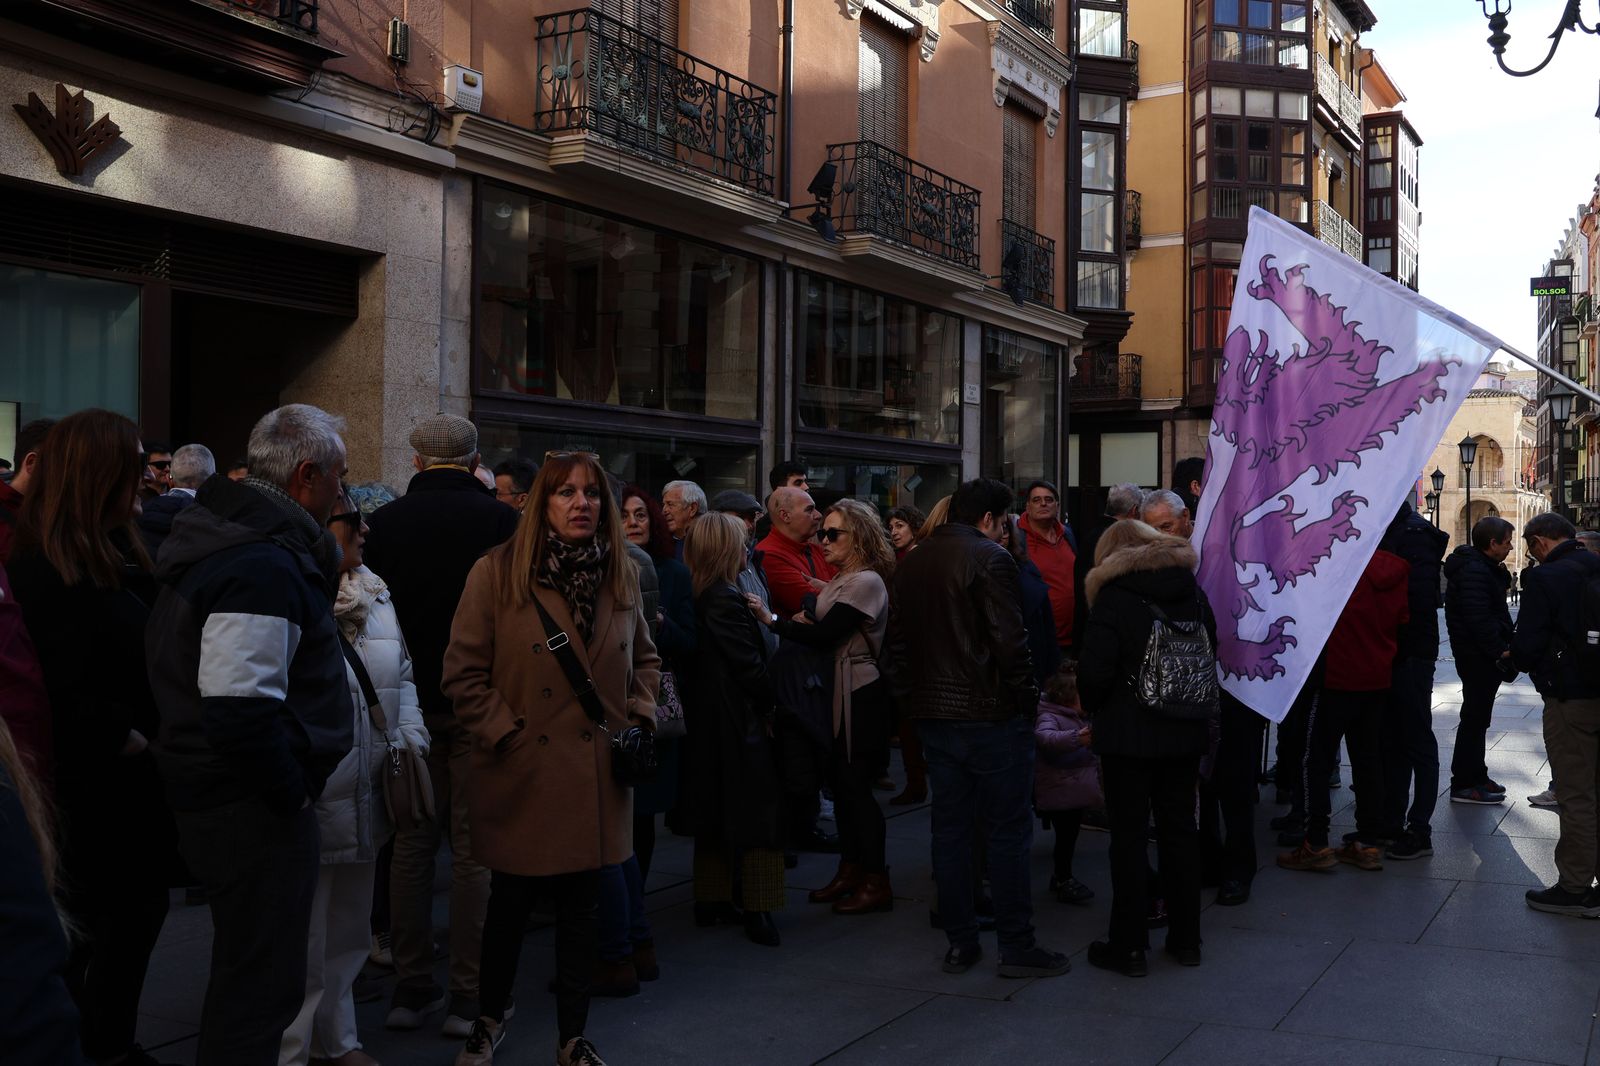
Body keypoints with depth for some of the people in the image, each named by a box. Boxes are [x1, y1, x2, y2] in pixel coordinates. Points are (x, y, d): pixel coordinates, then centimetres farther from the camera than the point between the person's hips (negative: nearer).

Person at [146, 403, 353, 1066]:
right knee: (261, 987, 1)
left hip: (209, 791, 11)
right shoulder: (264, 565, -23)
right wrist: (294, 792, -16)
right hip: (254, 810, -11)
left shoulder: (228, 532, 10)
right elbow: (242, 712, -29)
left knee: (246, 971, 24)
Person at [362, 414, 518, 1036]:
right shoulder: (500, 519, -9)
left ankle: (410, 987, 17)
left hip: (409, 700, 3)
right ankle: (468, 996, 6)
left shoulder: (385, 522, 0)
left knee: (412, 840, 12)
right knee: (473, 845, 2)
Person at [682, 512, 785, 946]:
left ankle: (711, 901, 24)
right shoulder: (727, 600, -20)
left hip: (707, 722, 9)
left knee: (716, 810, 16)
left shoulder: (699, 598, 5)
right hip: (739, 722, -9)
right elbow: (750, 664, -19)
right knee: (757, 812, -1)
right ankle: (755, 910, 0)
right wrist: (767, 705, -5)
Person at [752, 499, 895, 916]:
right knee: (842, 781, 12)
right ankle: (850, 869, 22)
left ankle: (876, 882, 5)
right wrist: (805, 621, -7)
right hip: (838, 690, 9)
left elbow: (823, 635, -19)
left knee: (856, 783, -4)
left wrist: (771, 618, -18)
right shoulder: (840, 580, 15)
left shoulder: (866, 582, -14)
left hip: (861, 693, -9)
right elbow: (825, 631, 12)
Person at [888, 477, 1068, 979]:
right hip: (990, 713, -7)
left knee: (950, 828, 11)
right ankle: (1016, 946, 7)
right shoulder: (990, 559, -12)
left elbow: (897, 641, 14)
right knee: (1008, 830, 2)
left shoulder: (911, 563, 11)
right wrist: (1026, 699, -6)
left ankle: (960, 942, 17)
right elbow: (1009, 641, -18)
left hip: (932, 713, 7)